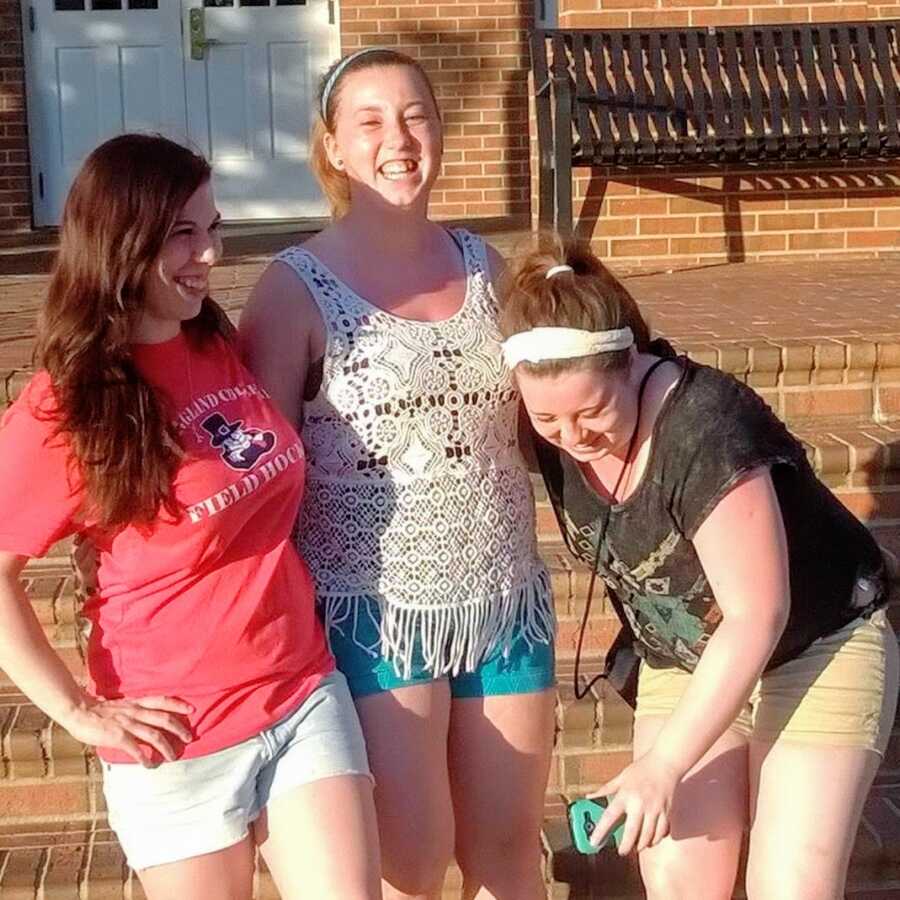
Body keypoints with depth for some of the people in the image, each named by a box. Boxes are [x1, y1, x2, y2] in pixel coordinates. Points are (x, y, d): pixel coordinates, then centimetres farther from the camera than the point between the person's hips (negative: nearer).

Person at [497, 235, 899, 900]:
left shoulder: (705, 427, -32)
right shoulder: (554, 434, -13)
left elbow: (756, 617, -28)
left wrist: (663, 766, -25)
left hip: (817, 651, -5)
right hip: (683, 664, 5)